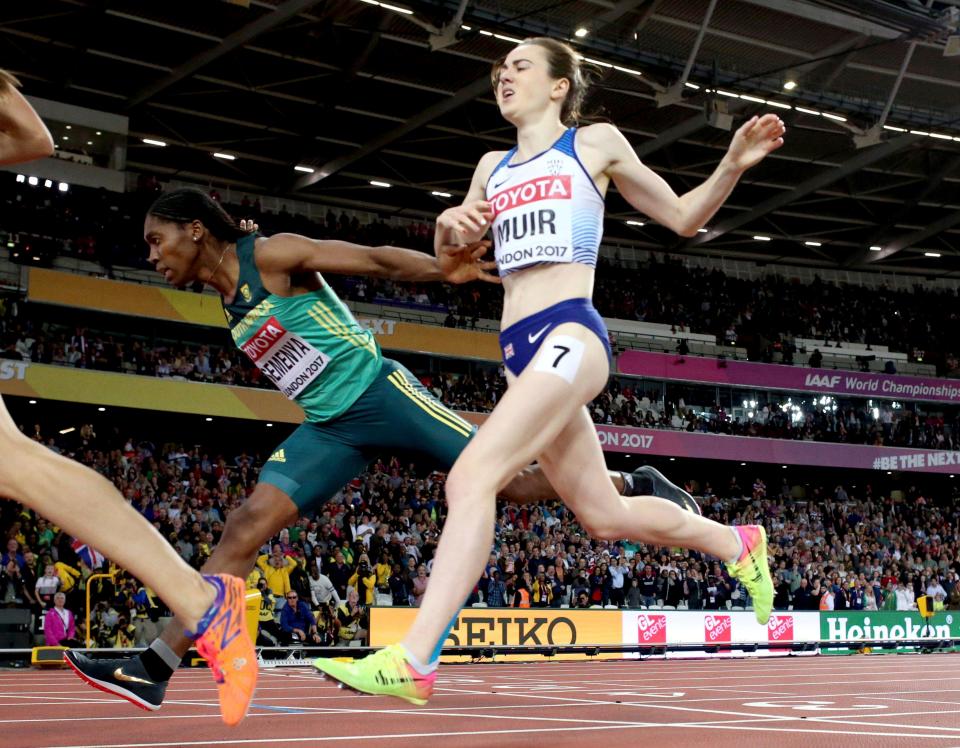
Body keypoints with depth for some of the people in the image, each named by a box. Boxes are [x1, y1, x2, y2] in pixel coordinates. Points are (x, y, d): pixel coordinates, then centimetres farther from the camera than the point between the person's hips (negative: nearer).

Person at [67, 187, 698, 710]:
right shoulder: (228, 303, 14)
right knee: (246, 528, -7)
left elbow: (374, 259, -14)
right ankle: (154, 671, -12)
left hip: (376, 390, -7)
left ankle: (637, 486, 16)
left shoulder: (271, 254, -9)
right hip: (328, 427, 7)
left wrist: (439, 268, -29)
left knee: (510, 482, -4)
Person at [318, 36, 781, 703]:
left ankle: (413, 662, -27)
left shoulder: (596, 143, 10)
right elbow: (453, 253, 33)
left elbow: (684, 218, 16)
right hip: (519, 348, 7)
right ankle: (737, 544, 35)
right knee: (604, 515, 12)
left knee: (471, 479, -23)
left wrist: (734, 165, -1)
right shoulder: (494, 167, 24)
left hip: (570, 333, -7)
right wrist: (452, 224, 9)